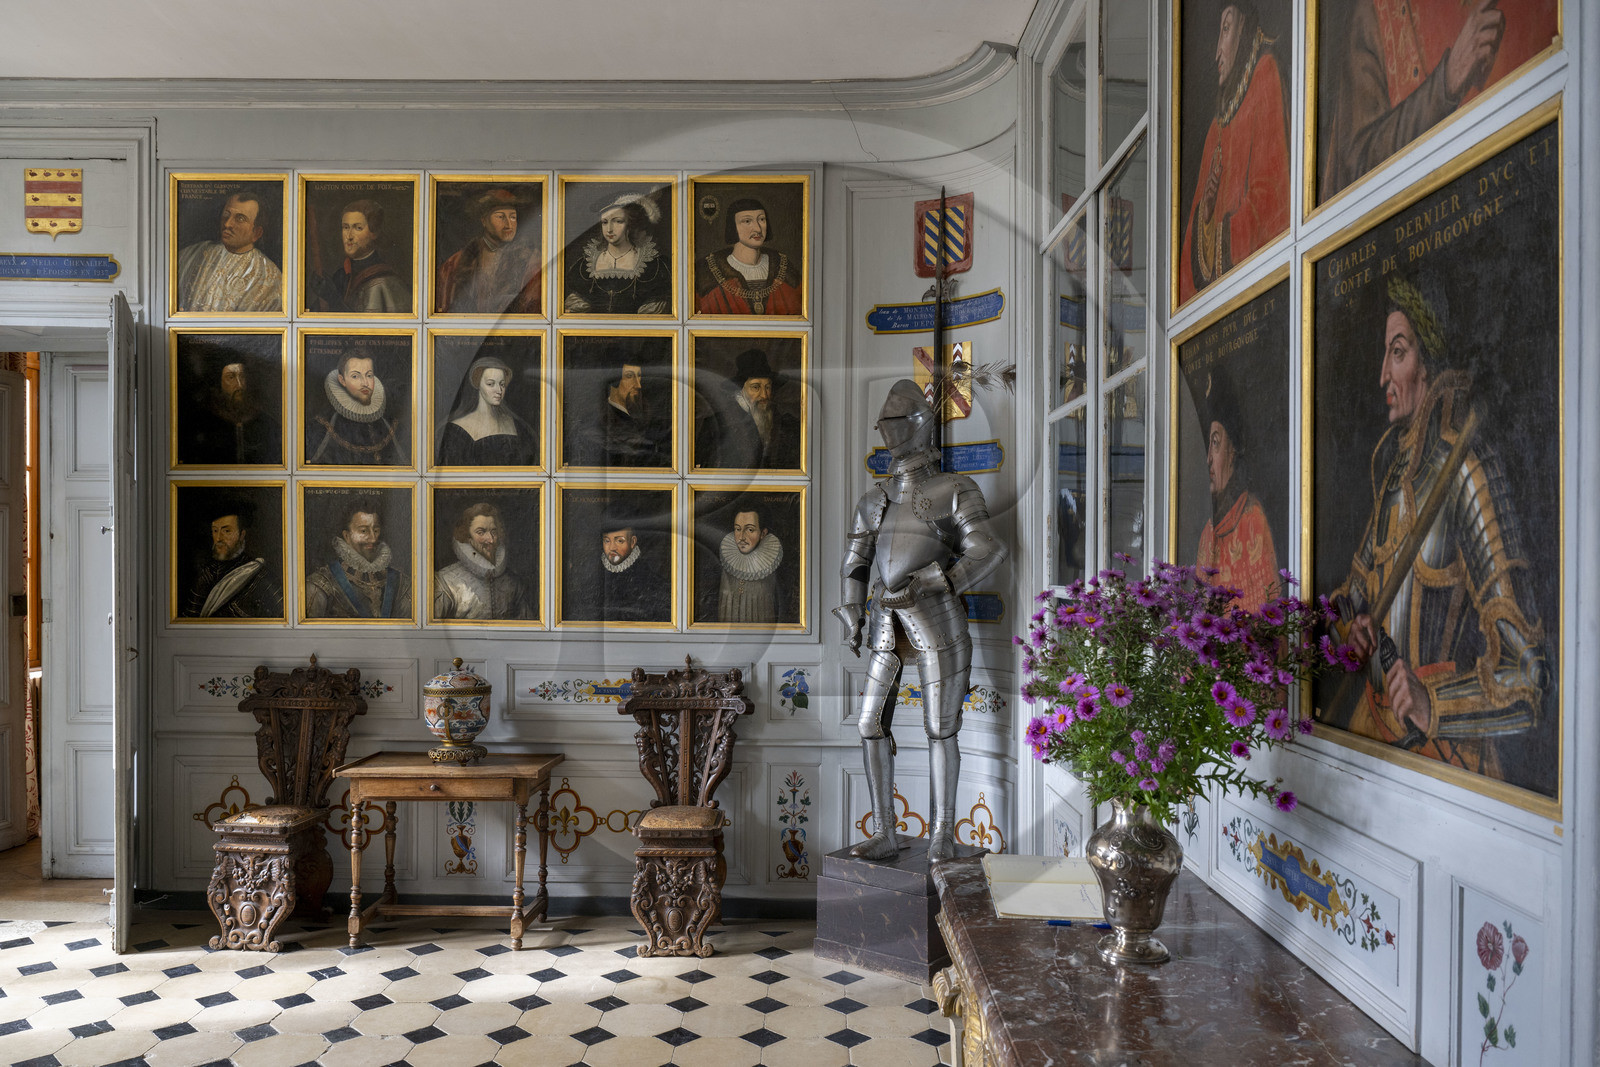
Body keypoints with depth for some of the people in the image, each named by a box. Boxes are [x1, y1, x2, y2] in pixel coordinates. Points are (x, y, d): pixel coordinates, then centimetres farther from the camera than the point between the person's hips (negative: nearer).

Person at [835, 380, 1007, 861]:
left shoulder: (955, 491, 0)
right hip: (888, 623, 5)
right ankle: (884, 834, 13)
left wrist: (923, 583, -21)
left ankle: (942, 831, 17)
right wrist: (851, 616, 3)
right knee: (870, 725, 2)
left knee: (940, 728, 1)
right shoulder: (874, 500, 16)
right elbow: (854, 562, 17)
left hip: (935, 616, -5)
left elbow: (985, 553, -9)